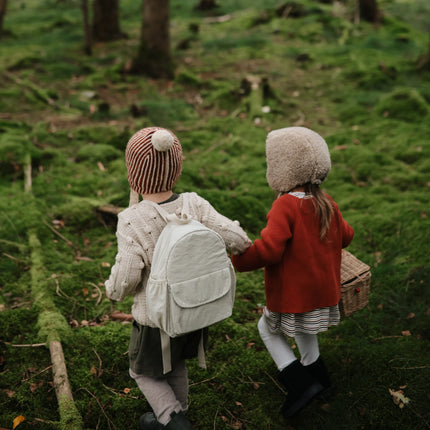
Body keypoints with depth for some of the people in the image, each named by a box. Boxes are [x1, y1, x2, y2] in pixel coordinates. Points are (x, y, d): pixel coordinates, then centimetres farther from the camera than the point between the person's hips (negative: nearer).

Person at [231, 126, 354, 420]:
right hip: (323, 289, 7)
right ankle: (319, 379, 43)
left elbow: (269, 249, -32)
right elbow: (345, 236, 12)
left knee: (268, 329, 15)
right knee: (304, 331, 27)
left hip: (292, 293, -7)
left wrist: (237, 261, -19)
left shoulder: (286, 205, -24)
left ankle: (300, 385, 7)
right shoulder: (326, 203, -1)